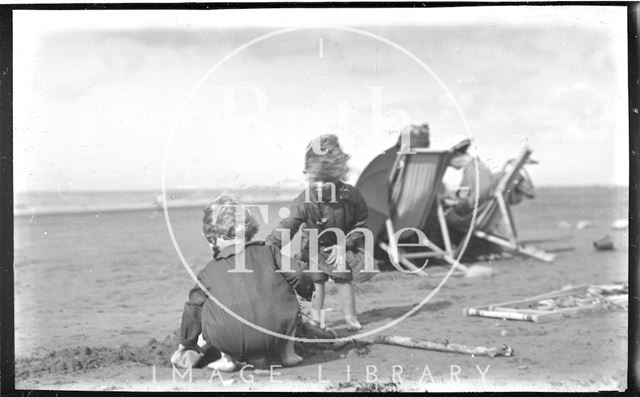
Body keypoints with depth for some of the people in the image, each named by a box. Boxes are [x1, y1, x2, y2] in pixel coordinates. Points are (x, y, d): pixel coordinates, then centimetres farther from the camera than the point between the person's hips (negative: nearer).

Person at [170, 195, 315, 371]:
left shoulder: (210, 270, 18)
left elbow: (193, 306, 24)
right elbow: (299, 277, 14)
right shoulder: (268, 252, 17)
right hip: (279, 329, 1)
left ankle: (228, 356, 14)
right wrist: (308, 293, 39)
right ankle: (285, 350, 24)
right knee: (285, 295, 30)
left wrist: (185, 345, 38)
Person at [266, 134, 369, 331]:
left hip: (341, 244, 0)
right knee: (317, 280, -2)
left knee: (344, 279, 1)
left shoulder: (350, 196, -24)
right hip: (315, 246, 0)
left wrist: (344, 244, -18)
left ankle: (350, 317, 19)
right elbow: (286, 227, -29)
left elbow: (361, 224, -9)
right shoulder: (304, 201, -27)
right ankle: (315, 316, 15)